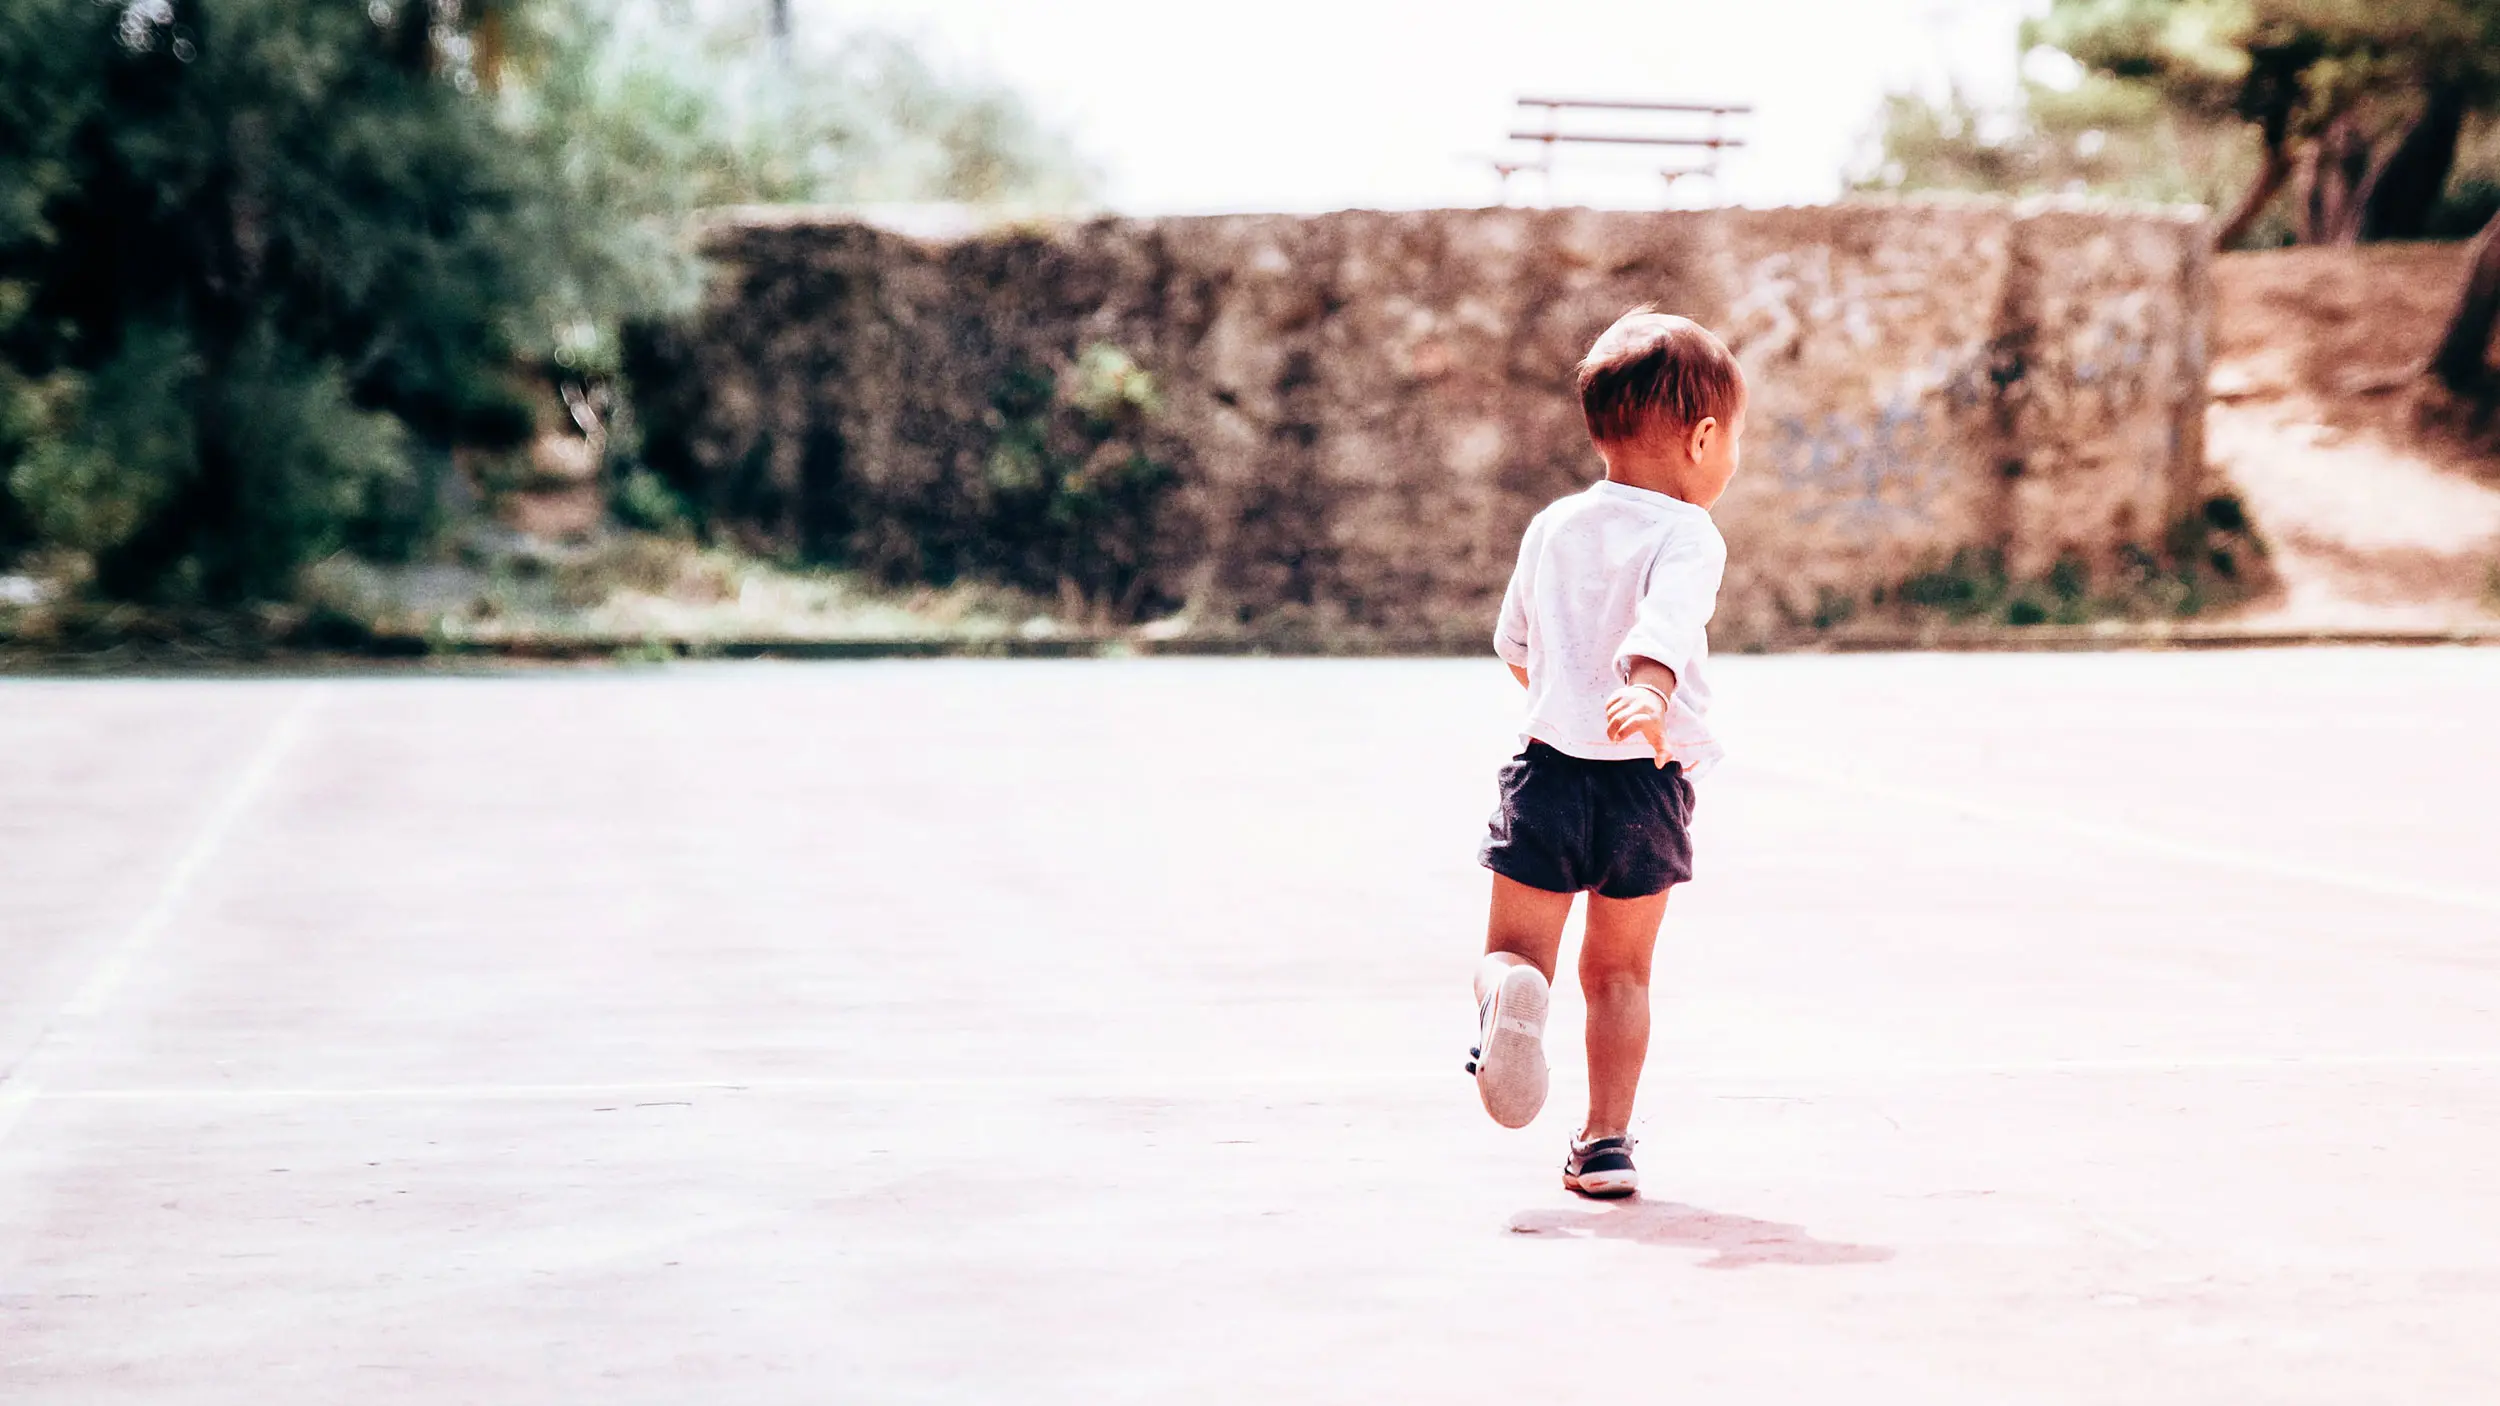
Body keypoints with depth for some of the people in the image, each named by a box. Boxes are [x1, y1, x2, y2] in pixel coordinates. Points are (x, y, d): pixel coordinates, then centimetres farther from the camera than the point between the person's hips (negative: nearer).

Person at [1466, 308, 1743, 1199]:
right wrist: (1648, 692, -46)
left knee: (1516, 950, 8)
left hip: (1550, 764, 2)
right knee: (1620, 969, 14)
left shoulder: (1553, 527, 9)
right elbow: (1667, 622, -29)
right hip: (1646, 787, -2)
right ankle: (1607, 1141, 14)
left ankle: (1509, 993, -27)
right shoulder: (1687, 535, -7)